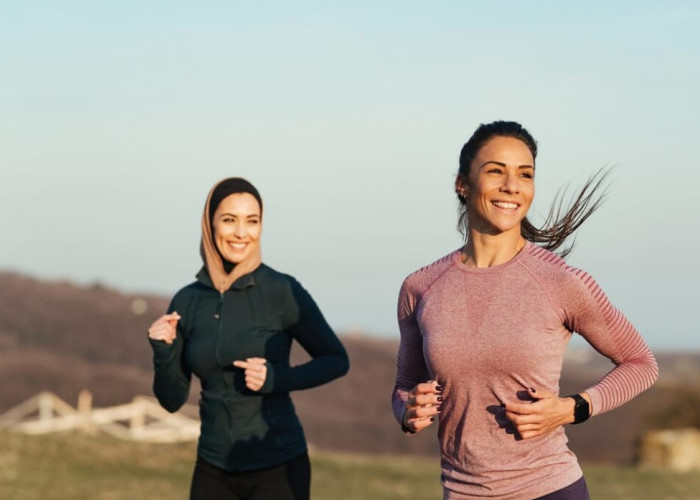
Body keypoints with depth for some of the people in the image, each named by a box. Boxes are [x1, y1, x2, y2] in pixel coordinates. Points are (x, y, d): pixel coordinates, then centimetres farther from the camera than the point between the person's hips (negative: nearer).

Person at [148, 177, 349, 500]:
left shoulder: (283, 291, -8)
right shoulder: (187, 301, 3)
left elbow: (336, 361, 2)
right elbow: (173, 400, 9)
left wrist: (277, 378, -14)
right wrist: (163, 353, -10)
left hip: (278, 469, -4)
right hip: (214, 471, 4)